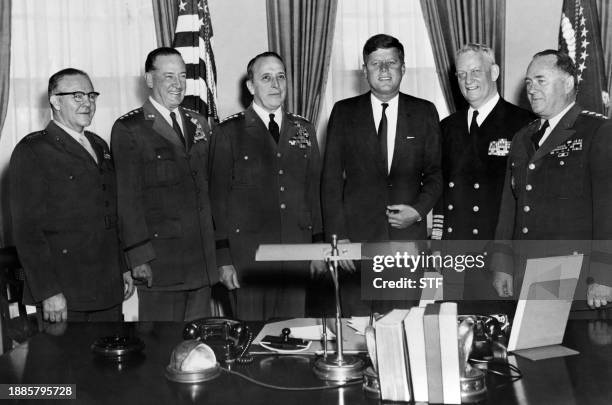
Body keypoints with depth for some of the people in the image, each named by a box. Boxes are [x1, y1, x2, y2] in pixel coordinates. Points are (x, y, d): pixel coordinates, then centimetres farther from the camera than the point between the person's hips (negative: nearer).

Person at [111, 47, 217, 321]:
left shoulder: (199, 124, 14)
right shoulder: (129, 129, -5)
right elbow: (127, 198, -9)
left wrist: (217, 247, 11)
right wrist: (138, 256, -14)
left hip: (202, 257, 6)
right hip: (159, 259, -5)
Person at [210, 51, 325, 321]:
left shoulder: (304, 130, 12)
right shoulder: (229, 132, 0)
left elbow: (314, 190, 13)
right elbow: (219, 196, -1)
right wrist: (224, 258, -5)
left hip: (297, 252, 3)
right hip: (248, 253, -3)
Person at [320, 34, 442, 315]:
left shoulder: (425, 112, 8)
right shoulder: (344, 112, 5)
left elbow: (435, 172, 11)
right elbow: (331, 178, 3)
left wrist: (419, 210, -7)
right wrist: (337, 236, -4)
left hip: (409, 237, 1)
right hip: (358, 237, -1)